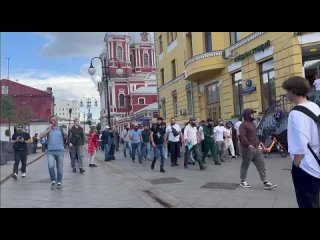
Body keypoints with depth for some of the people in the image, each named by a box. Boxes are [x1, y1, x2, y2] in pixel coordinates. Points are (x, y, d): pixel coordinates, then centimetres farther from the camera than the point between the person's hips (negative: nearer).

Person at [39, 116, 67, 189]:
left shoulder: (61, 129, 7)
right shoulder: (48, 130, 11)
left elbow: (67, 136, 2)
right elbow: (41, 136, -4)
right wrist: (49, 129, -5)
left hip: (60, 151, 0)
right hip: (50, 151, 0)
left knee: (60, 168, 4)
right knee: (51, 166, -17)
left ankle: (59, 182, 23)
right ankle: (53, 180, 6)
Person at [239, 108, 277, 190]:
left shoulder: (253, 123, 17)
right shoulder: (243, 124, -12)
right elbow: (242, 136, -24)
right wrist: (249, 144, -34)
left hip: (255, 148, 9)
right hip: (248, 149, -9)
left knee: (261, 165, 4)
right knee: (245, 165, 4)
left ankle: (266, 183, 5)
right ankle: (243, 181, 18)